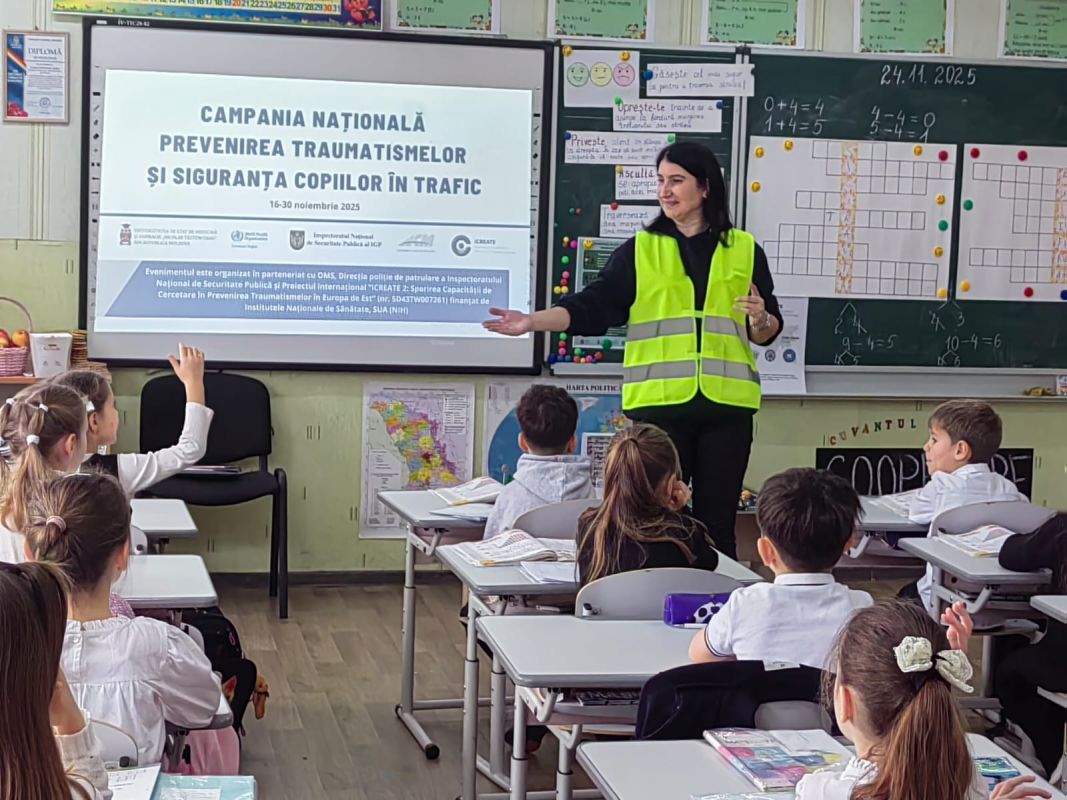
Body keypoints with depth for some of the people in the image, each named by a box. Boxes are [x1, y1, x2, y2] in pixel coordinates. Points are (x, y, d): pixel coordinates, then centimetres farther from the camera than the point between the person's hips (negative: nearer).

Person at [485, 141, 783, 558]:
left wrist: (760, 319, -10)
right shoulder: (640, 250, 7)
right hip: (660, 404, 0)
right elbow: (592, 306, -2)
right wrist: (533, 321, -16)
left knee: (717, 523, 4)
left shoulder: (744, 250, 9)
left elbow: (768, 332, 12)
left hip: (726, 406, 1)